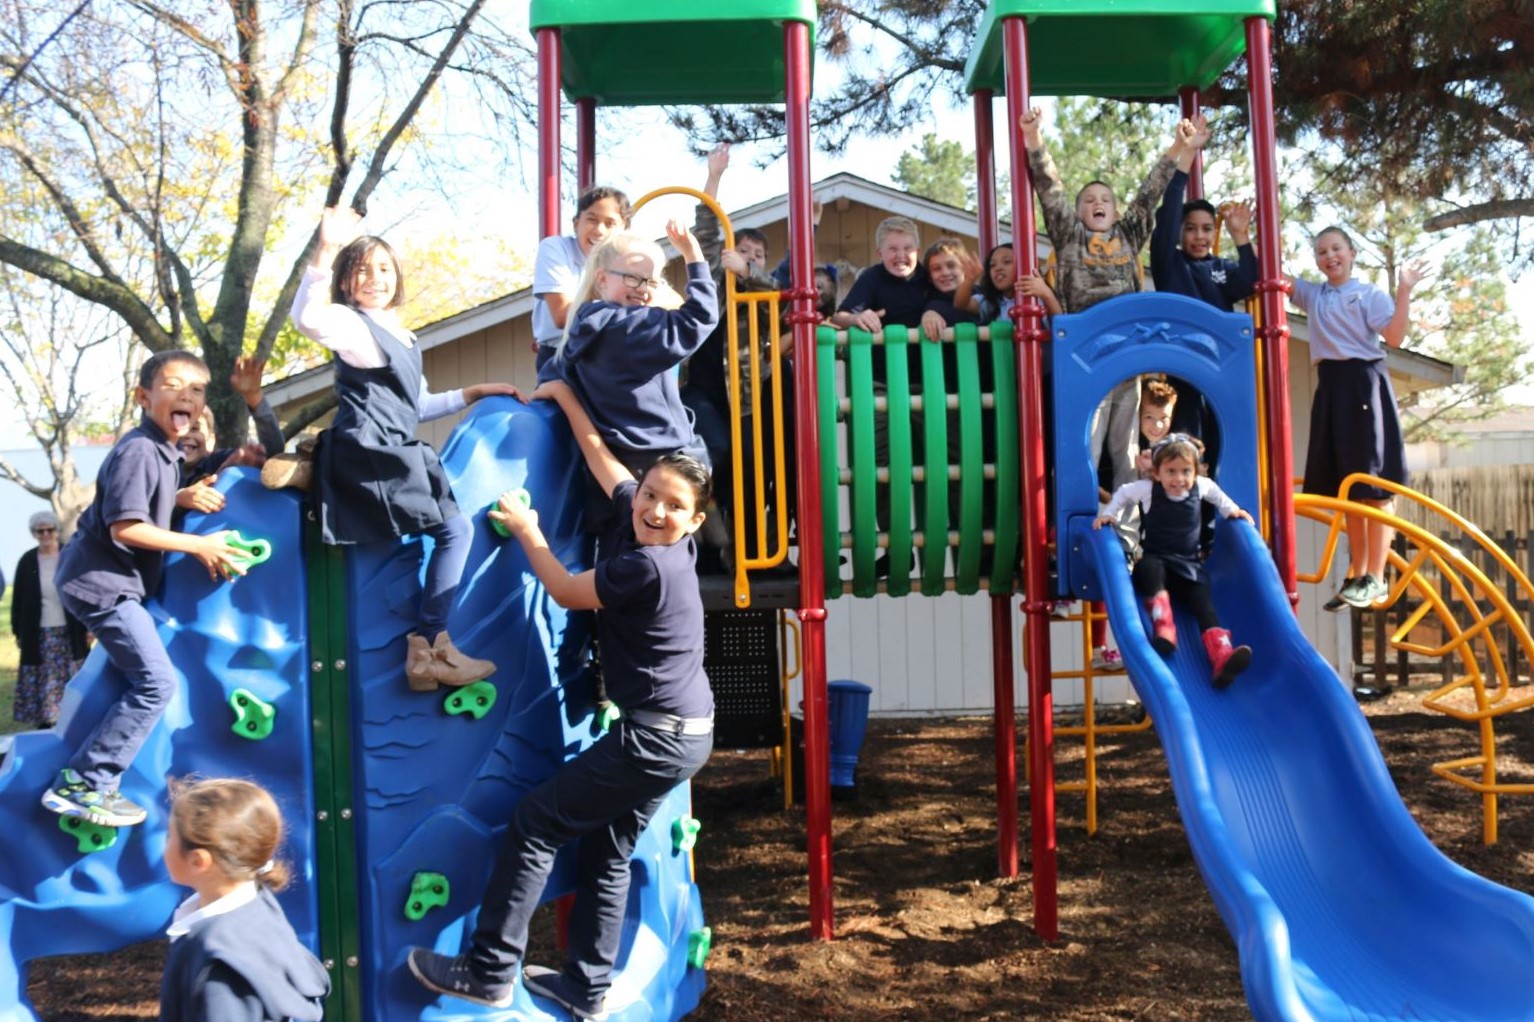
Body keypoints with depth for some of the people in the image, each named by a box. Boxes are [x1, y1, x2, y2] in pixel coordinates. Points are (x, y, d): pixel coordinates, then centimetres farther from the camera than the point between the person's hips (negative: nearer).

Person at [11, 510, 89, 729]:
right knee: (42, 679, 1)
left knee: (70, 679, 2)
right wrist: (18, 632, 5)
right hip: (39, 634, 1)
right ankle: (45, 720, 7)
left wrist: (88, 627, -1)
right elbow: (18, 599, 6)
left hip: (69, 632, -1)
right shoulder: (27, 561, 2)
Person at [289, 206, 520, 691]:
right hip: (369, 455, -9)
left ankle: (425, 648, 6)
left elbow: (415, 407, 26)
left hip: (390, 455, 9)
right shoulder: (351, 324, -5)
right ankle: (431, 646, -6)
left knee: (452, 531, 6)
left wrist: (473, 393, 23)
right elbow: (306, 317, -29)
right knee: (455, 529, -10)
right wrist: (326, 250, -33)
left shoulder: (401, 337, 23)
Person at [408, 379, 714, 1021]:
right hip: (679, 733, 10)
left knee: (535, 821, -2)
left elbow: (566, 593, -8)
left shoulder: (647, 565, -22)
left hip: (657, 737, -10)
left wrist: (526, 530, 5)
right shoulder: (634, 517, 2)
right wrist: (562, 394, 24)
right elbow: (599, 454, 17)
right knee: (606, 850, 17)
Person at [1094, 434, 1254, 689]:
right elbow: (1123, 493, 11)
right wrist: (1109, 514, 4)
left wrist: (1231, 510, 17)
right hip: (1155, 560, -2)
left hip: (1189, 565, 2)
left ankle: (1221, 659, -36)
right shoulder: (1148, 489, -9)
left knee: (1204, 605, -21)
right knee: (1149, 568, -40)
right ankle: (1163, 627, -46)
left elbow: (1215, 493, 24)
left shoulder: (1200, 486, -2)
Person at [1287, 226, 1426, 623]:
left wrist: (1404, 291, -16)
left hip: (1364, 384, -6)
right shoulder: (1312, 294, 14)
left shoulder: (1370, 294, 0)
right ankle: (1357, 574, 15)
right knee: (1346, 486, 8)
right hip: (1331, 387, 6)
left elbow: (1394, 337, -10)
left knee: (1372, 485, -6)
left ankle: (1376, 578, -4)